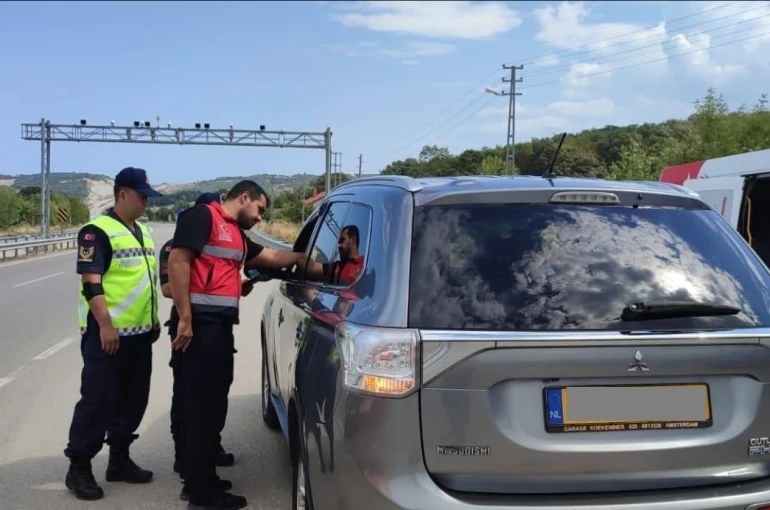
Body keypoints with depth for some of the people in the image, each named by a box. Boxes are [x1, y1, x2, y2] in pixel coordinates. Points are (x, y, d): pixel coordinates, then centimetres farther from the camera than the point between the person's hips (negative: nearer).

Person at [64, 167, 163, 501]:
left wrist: (154, 320, 20)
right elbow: (91, 283, -17)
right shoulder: (98, 231, -11)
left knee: (133, 400, 12)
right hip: (108, 333, -8)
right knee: (98, 400, -4)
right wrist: (105, 326, -23)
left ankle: (119, 460, 24)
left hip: (140, 333, 8)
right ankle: (79, 467, 6)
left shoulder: (142, 232, 15)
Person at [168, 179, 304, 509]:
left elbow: (272, 257, 30)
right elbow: (177, 263, -15)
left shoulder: (238, 236, 22)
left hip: (221, 325, 10)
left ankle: (199, 480, 25)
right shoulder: (203, 216, -6)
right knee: (204, 404, -5)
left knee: (212, 404, 14)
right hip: (201, 324, -10)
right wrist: (185, 318, -19)